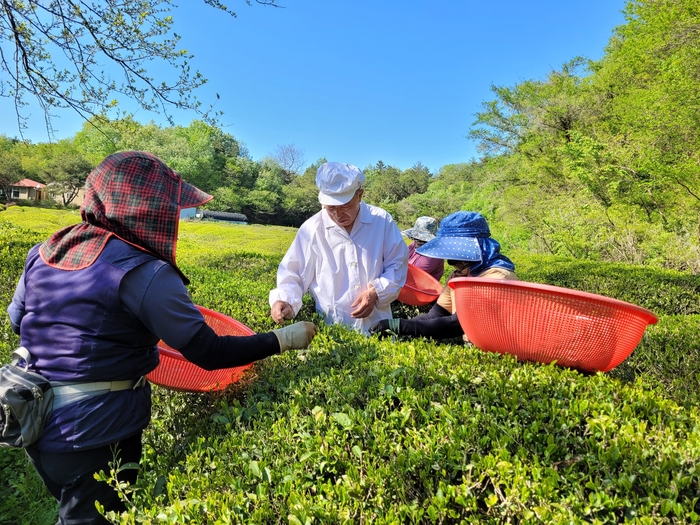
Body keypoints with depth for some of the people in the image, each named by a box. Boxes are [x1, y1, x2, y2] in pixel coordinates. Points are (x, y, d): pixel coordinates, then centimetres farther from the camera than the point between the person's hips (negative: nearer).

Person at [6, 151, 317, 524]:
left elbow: (17, 320, 15)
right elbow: (209, 353, -21)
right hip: (96, 437, -7)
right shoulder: (142, 273, -24)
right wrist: (284, 339, -12)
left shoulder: (42, 254, -1)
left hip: (37, 427, 7)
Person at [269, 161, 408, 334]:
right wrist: (283, 300, -17)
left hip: (376, 325, 1)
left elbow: (397, 265, 8)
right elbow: (292, 275, 3)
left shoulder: (382, 221, -1)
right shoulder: (311, 229, -3)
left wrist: (376, 292, -8)